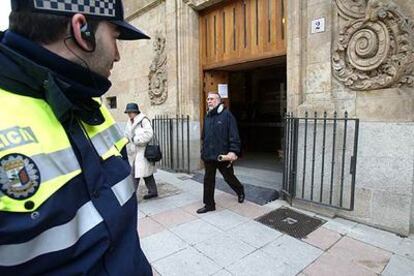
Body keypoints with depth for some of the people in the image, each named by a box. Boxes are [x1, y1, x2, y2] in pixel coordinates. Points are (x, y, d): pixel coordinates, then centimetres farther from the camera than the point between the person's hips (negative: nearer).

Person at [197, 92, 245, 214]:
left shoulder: (227, 115, -9)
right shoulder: (207, 117, 12)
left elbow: (234, 135, -15)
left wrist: (233, 151, -23)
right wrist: (204, 151, 16)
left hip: (223, 155, -6)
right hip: (208, 155, 6)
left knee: (229, 177, 12)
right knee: (208, 180, 9)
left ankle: (240, 191, 42)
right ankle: (209, 204, 23)